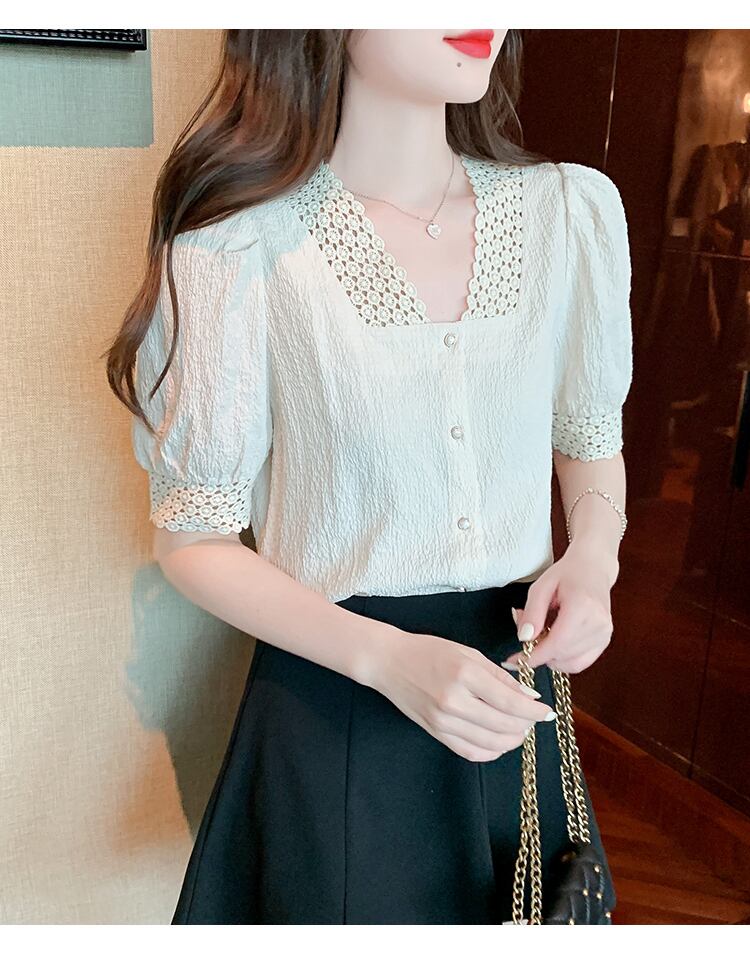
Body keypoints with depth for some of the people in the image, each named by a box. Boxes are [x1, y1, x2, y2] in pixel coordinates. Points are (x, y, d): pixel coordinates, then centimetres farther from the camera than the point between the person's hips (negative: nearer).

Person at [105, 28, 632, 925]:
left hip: (513, 685, 5)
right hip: (334, 697, -4)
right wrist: (386, 657, -21)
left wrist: (593, 556, -9)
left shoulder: (576, 208, -3)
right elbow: (193, 538, -8)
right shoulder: (239, 247, -16)